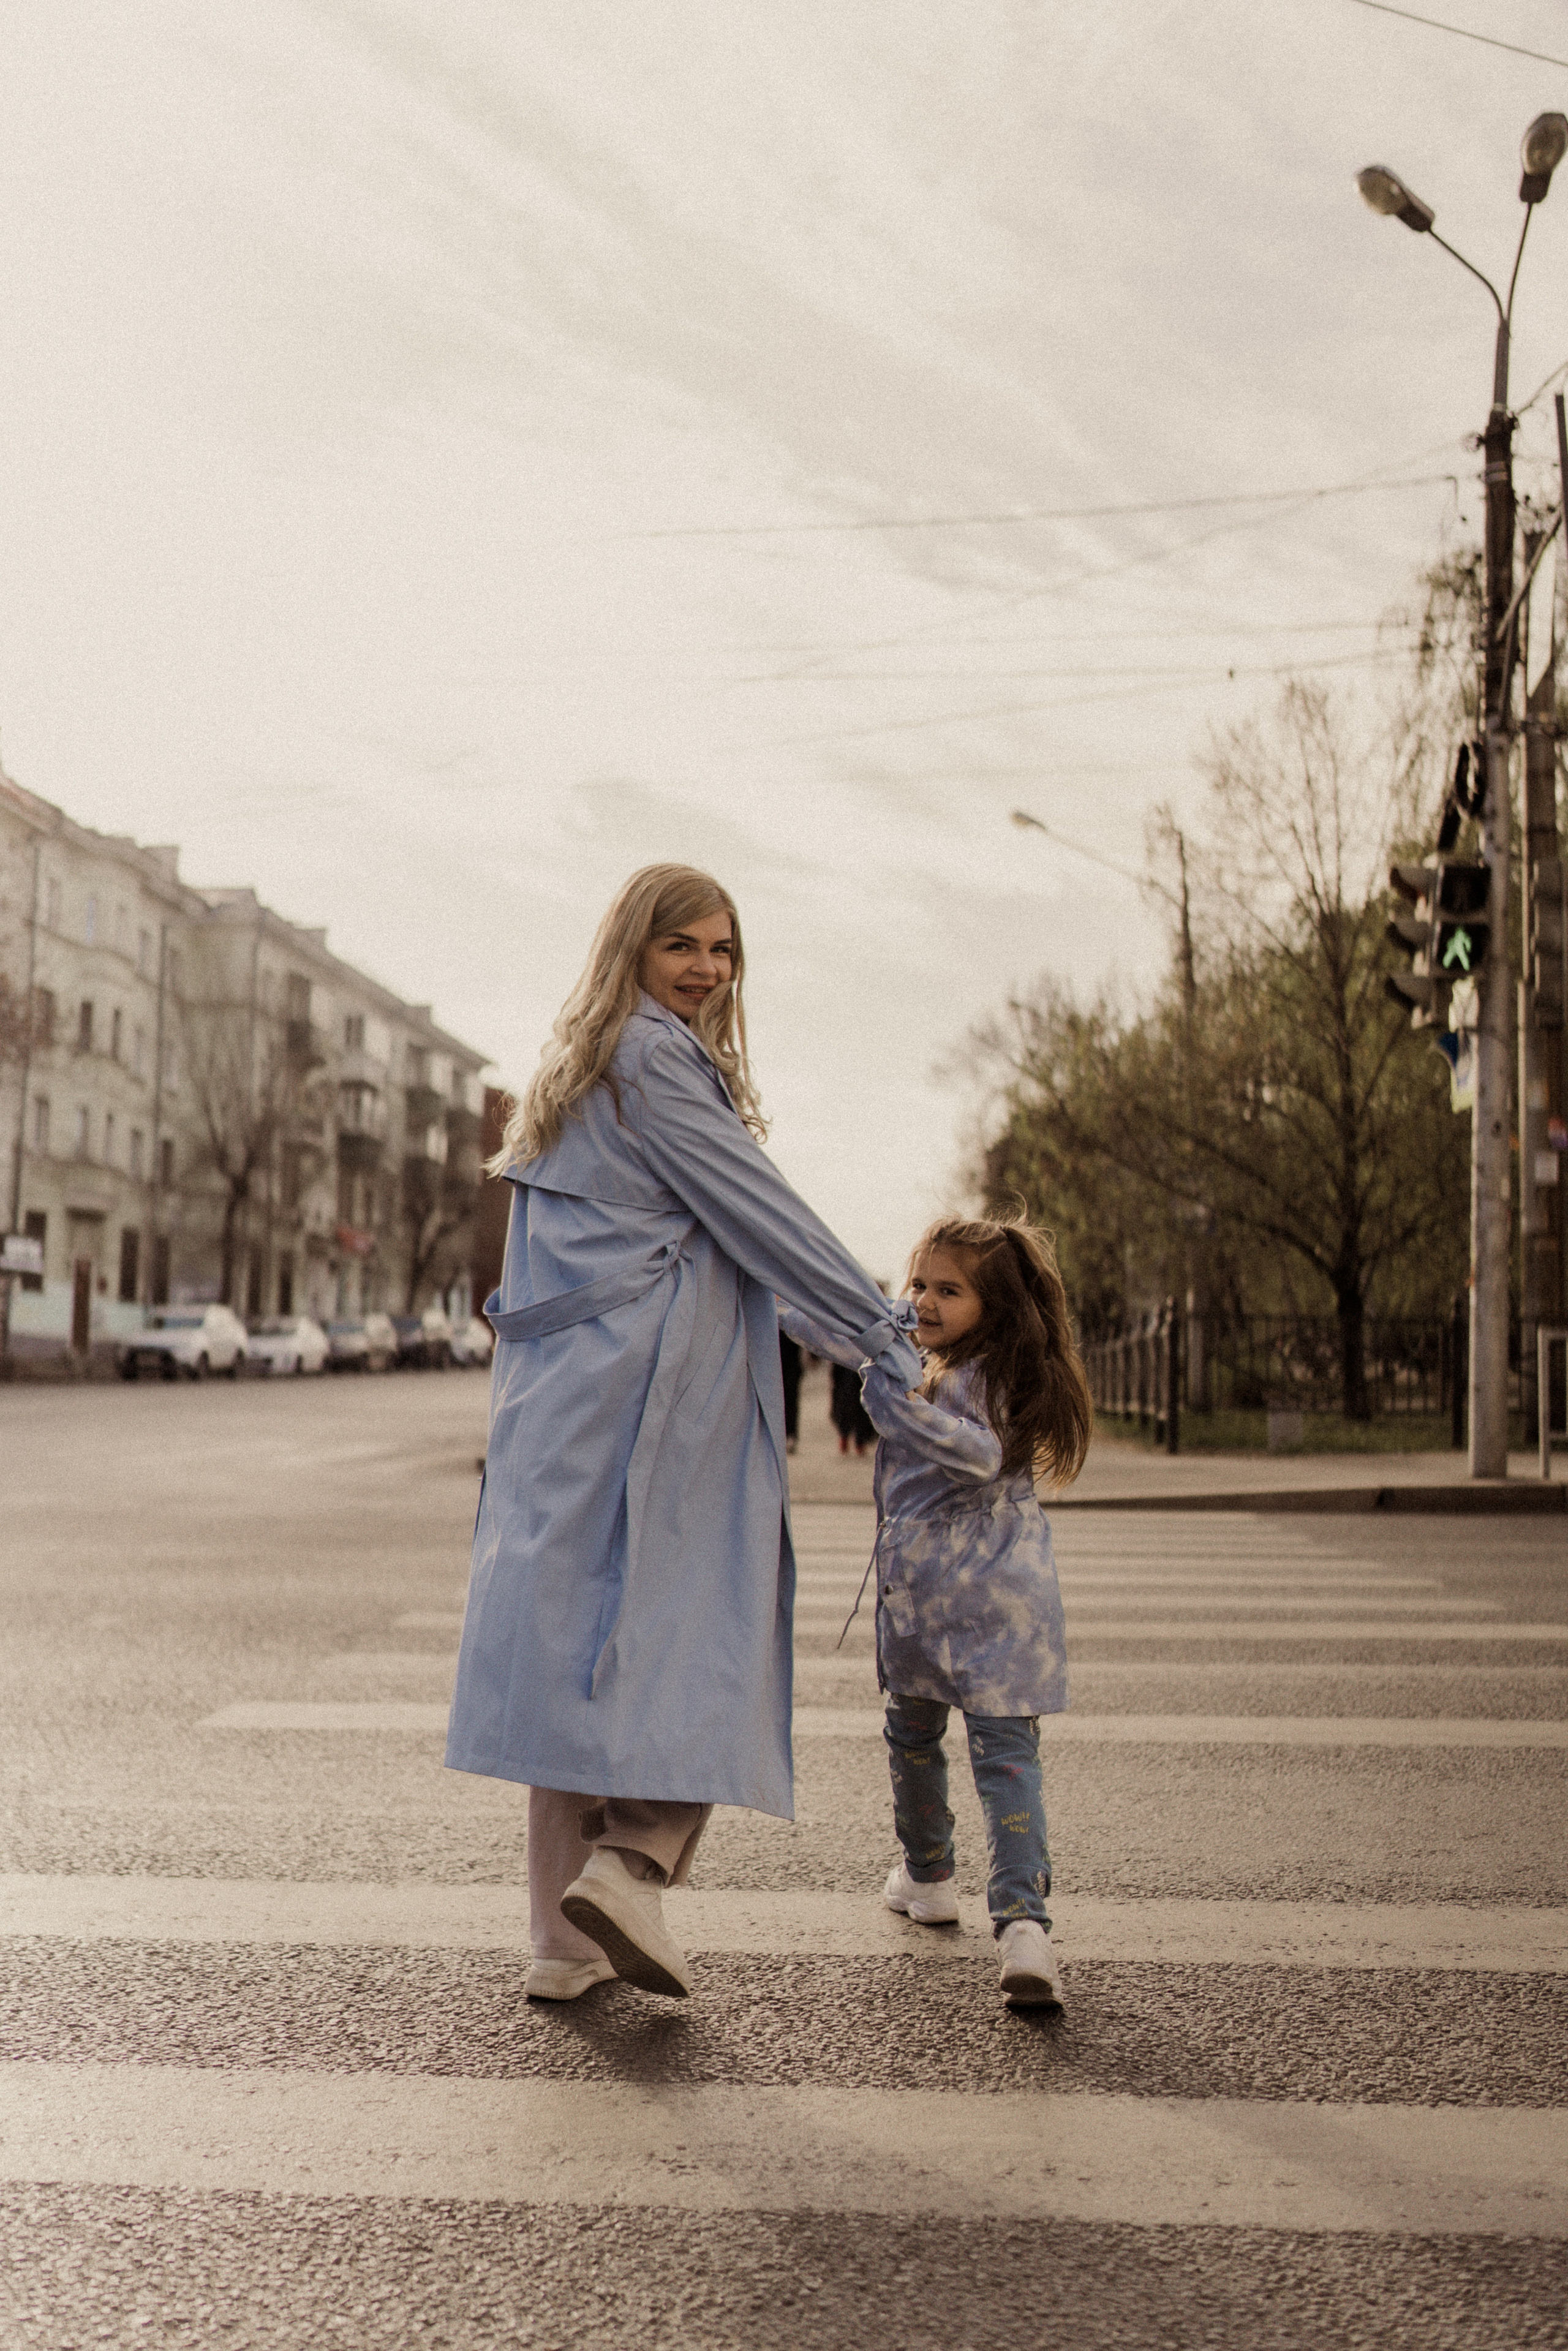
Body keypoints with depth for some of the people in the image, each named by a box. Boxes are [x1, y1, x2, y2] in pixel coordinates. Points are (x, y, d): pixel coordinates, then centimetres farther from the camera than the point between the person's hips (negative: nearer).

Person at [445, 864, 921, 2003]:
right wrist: (884, 1329, -1)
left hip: (565, 1400, 9)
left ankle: (567, 1941, 12)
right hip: (660, 1396, -9)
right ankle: (633, 1861, -14)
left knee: (579, 1638, 8)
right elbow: (760, 1213, -8)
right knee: (700, 1632, -2)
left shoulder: (580, 1071, 21)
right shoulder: (656, 1058, -8)